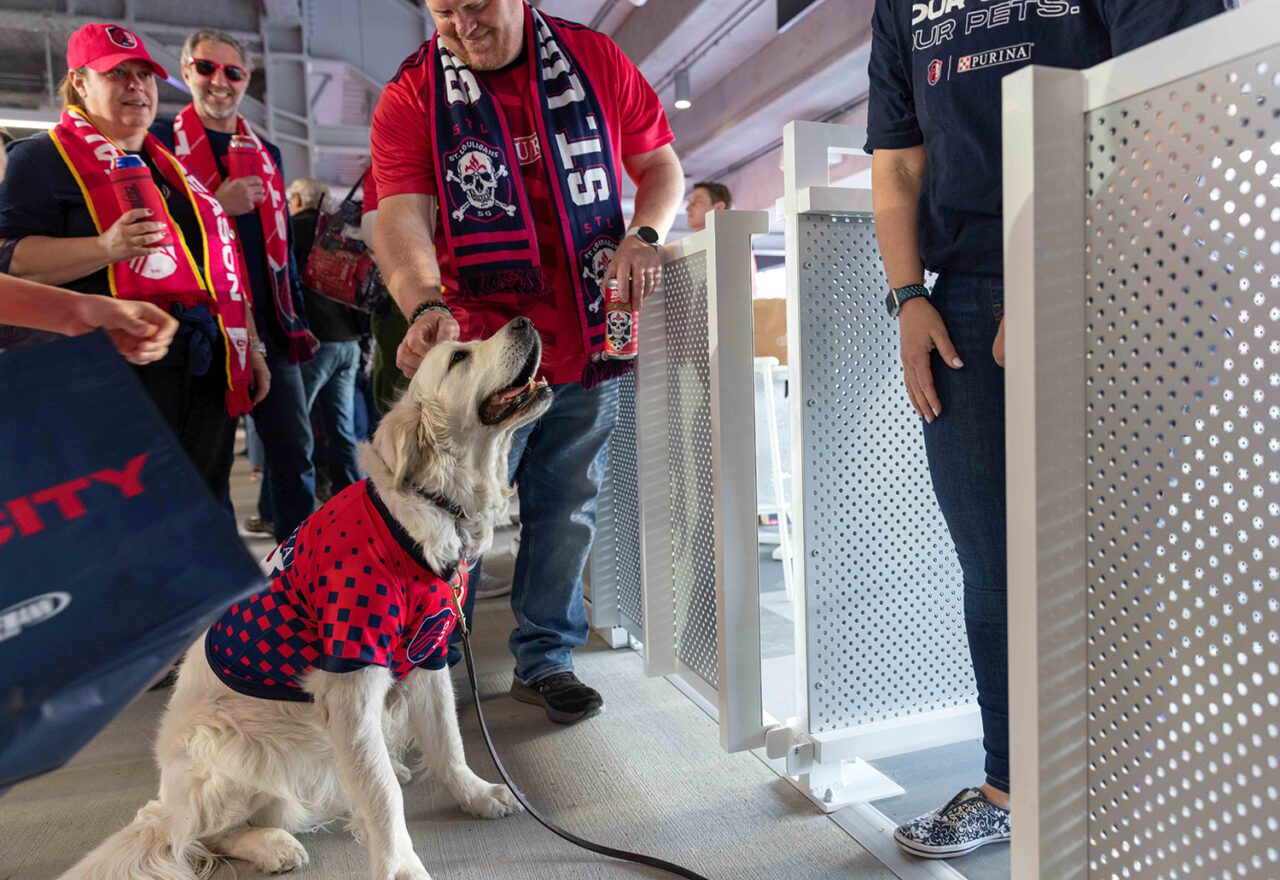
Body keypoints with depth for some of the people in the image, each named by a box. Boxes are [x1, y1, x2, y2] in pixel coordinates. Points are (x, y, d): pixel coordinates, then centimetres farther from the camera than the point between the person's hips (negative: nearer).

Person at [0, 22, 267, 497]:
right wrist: (106, 248, -25)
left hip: (210, 375, 7)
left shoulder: (171, 163, 23)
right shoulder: (44, 157, 2)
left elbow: (220, 263, 23)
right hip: (126, 376, -6)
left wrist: (251, 347, 18)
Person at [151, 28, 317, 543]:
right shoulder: (160, 142, 3)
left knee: (294, 448, 4)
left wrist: (298, 319, 16)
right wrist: (217, 206, -17)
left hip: (269, 324, 4)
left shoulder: (266, 152, 17)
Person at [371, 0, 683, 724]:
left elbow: (662, 167, 10)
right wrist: (426, 305, -34)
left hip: (591, 342, 3)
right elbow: (402, 214, -15)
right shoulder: (413, 95, -2)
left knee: (569, 508, 11)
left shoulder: (597, 60, 5)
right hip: (481, 346, -2)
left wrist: (642, 236, -10)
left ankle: (545, 659, 28)